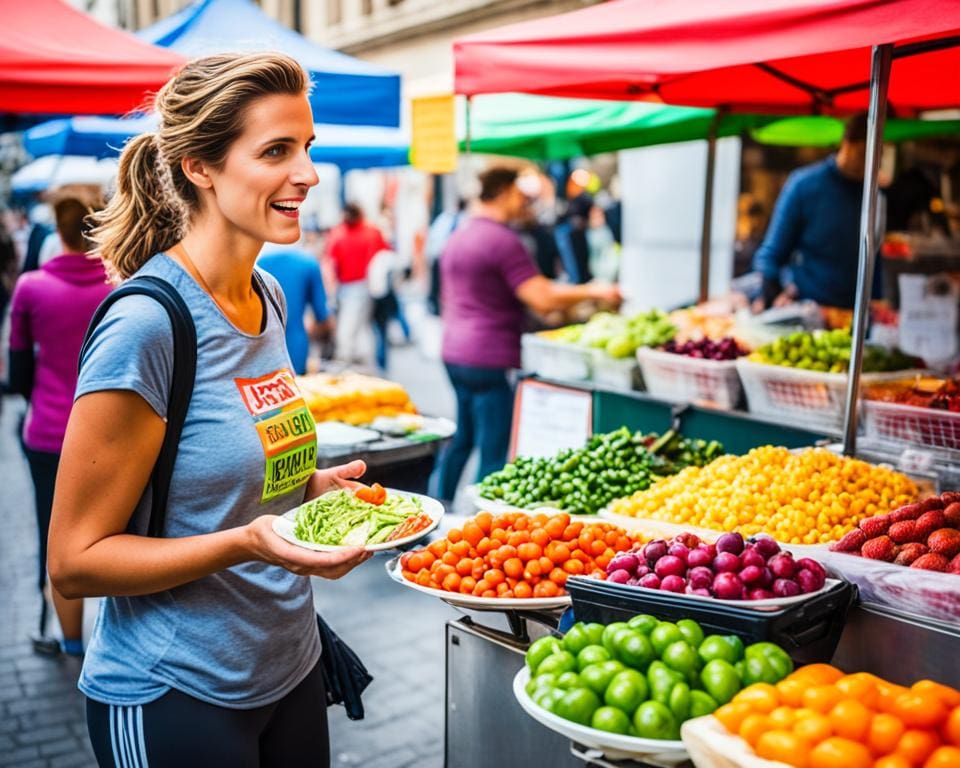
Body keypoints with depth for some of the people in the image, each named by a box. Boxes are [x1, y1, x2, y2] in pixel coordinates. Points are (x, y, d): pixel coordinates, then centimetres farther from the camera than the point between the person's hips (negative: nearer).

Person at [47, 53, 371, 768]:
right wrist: (247, 542, -28)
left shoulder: (268, 295, 1)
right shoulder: (146, 322, -22)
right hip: (174, 699, -7)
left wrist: (314, 484, -3)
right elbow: (75, 561, -17)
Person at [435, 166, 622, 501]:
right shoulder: (503, 239, -14)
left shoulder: (457, 237, 15)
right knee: (495, 453, -4)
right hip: (490, 360, -10)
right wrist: (593, 291, -9)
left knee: (462, 439, 21)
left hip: (454, 354, 10)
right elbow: (543, 300, -19)